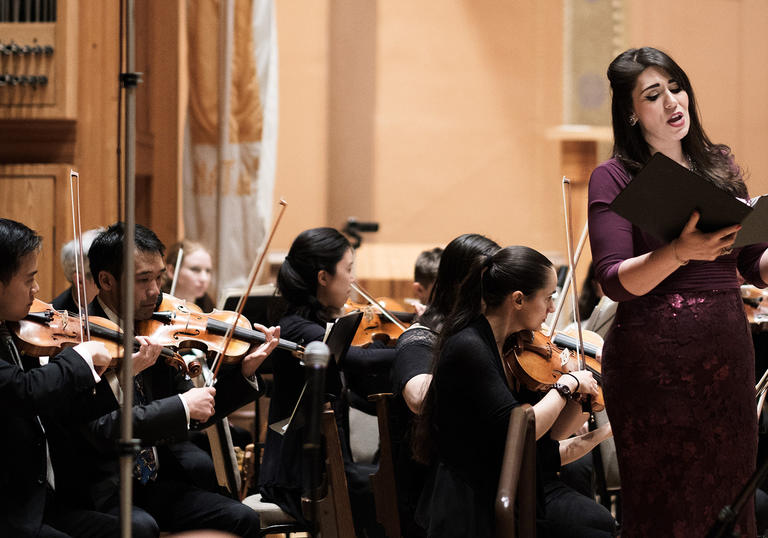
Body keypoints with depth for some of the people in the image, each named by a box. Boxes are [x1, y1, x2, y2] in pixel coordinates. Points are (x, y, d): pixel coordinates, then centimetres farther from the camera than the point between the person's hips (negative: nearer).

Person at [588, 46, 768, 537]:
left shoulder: (720, 165, 11)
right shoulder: (614, 178, -2)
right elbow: (616, 282, -12)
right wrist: (679, 252, -28)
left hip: (728, 350, 4)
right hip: (654, 361, -4)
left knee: (729, 497, 7)